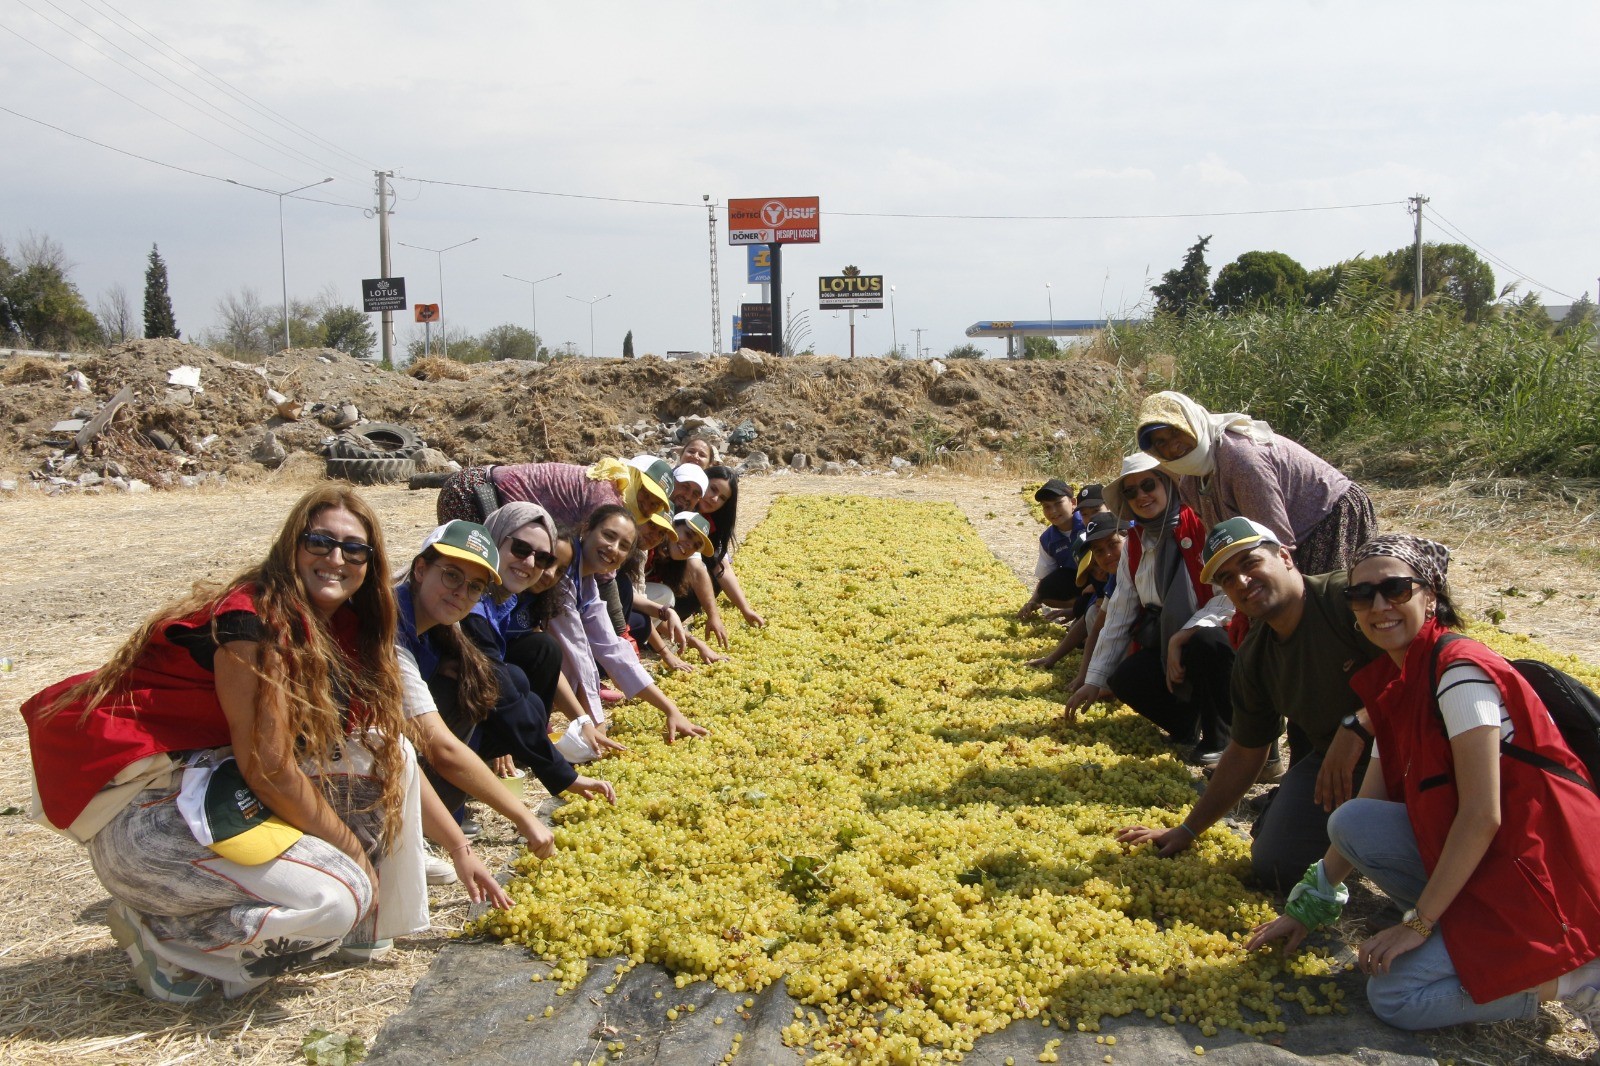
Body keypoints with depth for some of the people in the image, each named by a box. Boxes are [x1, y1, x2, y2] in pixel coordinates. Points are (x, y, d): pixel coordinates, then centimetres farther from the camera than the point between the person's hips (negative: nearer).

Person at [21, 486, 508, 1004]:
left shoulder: (340, 631, 5)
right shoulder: (252, 623, -22)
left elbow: (396, 761, 9)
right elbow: (268, 768, -23)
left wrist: (461, 849, 8)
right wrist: (355, 854, -12)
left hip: (222, 785, 9)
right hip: (147, 811, -9)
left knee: (384, 752, -1)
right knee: (335, 896, -22)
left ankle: (365, 924, 9)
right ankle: (159, 934, 1)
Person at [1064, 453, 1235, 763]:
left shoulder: (1203, 526, -14)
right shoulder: (1134, 545, 6)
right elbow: (1118, 615, 8)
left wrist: (1182, 638, -27)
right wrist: (1093, 680, 6)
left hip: (1216, 636, -5)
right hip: (1166, 646, 5)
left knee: (1205, 643, -38)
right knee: (1125, 679, -20)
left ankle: (1220, 739, -12)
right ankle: (1189, 726, 9)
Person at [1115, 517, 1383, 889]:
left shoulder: (1349, 595, -19)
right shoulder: (1252, 660, 4)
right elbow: (1245, 754, 14)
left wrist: (1356, 726, -37)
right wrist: (1187, 830, 18)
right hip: (1331, 758, 7)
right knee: (1273, 867, -4)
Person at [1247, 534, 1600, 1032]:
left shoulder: (1460, 670, -18)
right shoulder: (1395, 684, 9)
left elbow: (1482, 815, -21)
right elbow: (1365, 811, 11)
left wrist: (1418, 921, -16)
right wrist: (1308, 907, 9)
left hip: (1543, 871, -8)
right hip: (1478, 860, 8)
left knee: (1396, 998, -14)